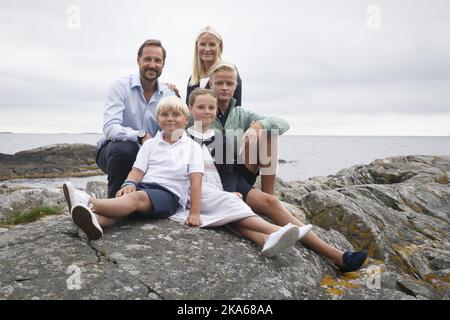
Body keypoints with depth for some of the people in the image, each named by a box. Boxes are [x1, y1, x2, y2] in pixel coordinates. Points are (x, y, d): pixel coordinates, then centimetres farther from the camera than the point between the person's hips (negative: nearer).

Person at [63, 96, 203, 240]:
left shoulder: (192, 147, 7)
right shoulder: (149, 144, 17)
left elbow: (195, 181, -1)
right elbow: (138, 170, 7)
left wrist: (194, 213, -10)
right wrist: (129, 183, -17)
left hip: (169, 194, -3)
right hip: (144, 186, 3)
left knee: (138, 197, -33)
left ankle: (89, 202, -53)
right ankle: (95, 220, -60)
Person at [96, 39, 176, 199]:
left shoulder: (169, 95, 2)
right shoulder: (121, 86, -10)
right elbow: (110, 128, -25)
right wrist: (141, 135, -40)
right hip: (113, 151, -3)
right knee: (125, 148, -36)